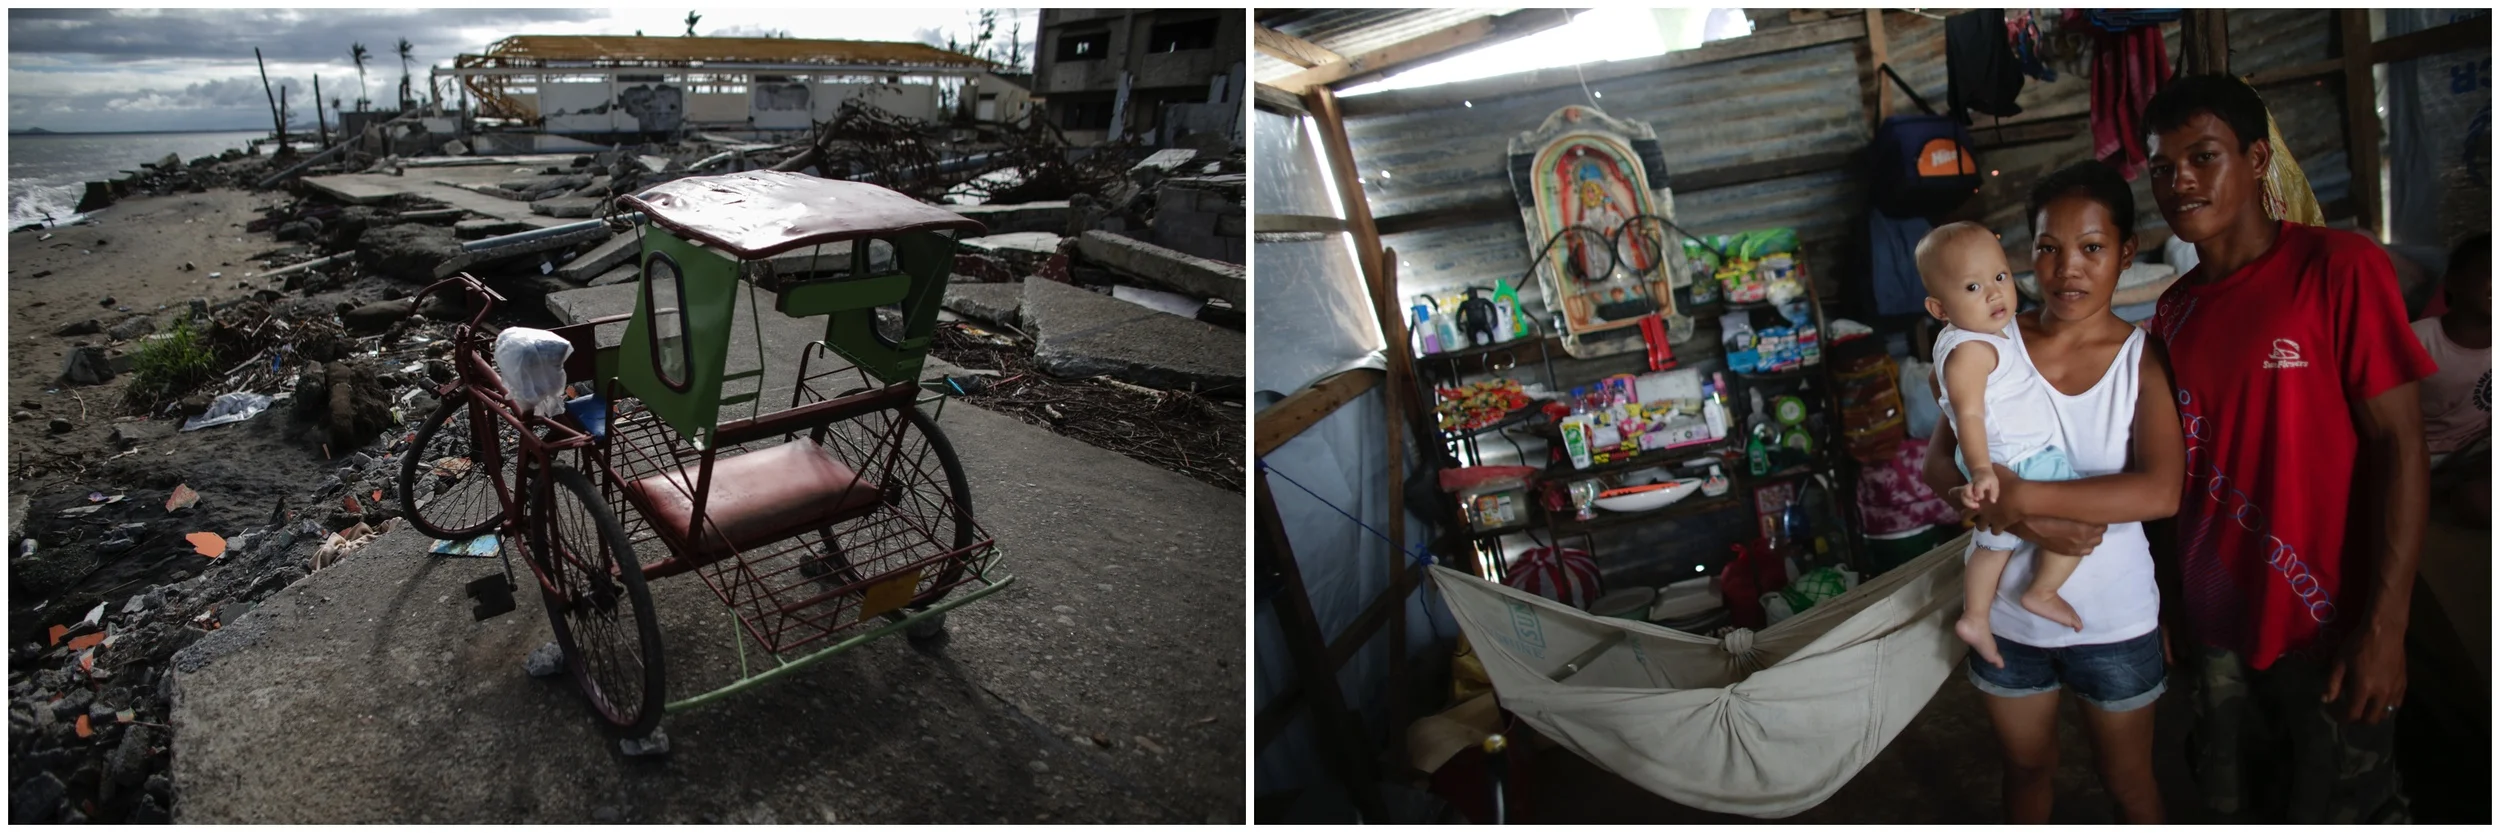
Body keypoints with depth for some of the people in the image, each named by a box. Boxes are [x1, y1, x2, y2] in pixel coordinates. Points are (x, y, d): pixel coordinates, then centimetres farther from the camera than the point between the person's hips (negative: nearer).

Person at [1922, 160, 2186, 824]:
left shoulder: (2143, 359, -11)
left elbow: (2161, 492, -24)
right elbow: (1939, 464, -10)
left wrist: (2019, 497, -28)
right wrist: (2027, 522, -25)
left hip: (2114, 618, -2)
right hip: (2009, 611, 2)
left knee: (2129, 784, 19)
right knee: (2026, 764, 24)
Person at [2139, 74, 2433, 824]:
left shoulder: (2340, 270, -9)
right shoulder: (2174, 312, 7)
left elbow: (2398, 444, -13)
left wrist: (2385, 626, -18)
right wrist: (2171, 600, 10)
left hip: (2329, 628, -5)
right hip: (2220, 626, 5)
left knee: (2346, 808, 5)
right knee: (2239, 806, 16)